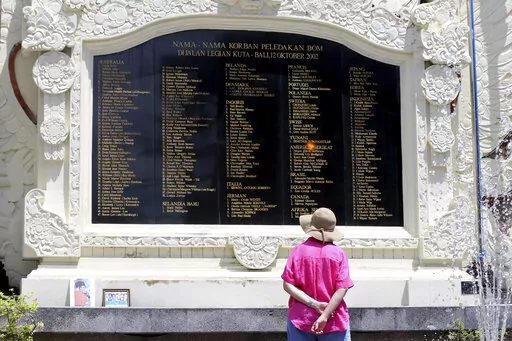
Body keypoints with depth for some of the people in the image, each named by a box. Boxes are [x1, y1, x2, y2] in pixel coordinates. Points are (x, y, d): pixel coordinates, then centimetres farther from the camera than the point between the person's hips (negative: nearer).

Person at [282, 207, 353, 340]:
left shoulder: (298, 251, -4)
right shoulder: (338, 253, -6)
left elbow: (287, 285, -9)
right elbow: (342, 289, -13)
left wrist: (314, 304, -12)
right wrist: (324, 317, -16)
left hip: (301, 319, 1)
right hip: (334, 322, -1)